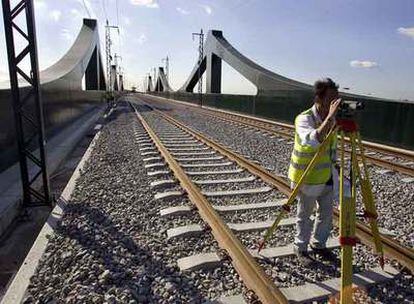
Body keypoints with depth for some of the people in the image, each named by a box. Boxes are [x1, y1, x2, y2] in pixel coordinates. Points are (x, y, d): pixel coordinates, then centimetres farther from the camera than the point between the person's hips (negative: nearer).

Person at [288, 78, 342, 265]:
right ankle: (301, 248, 29)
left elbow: (332, 146, 13)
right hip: (307, 177, -7)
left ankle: (318, 244, 38)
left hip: (326, 175, 7)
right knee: (304, 215, 9)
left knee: (327, 213, 17)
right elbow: (312, 141, -43)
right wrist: (329, 117, -45)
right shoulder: (304, 119, -22)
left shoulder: (331, 119, 1)